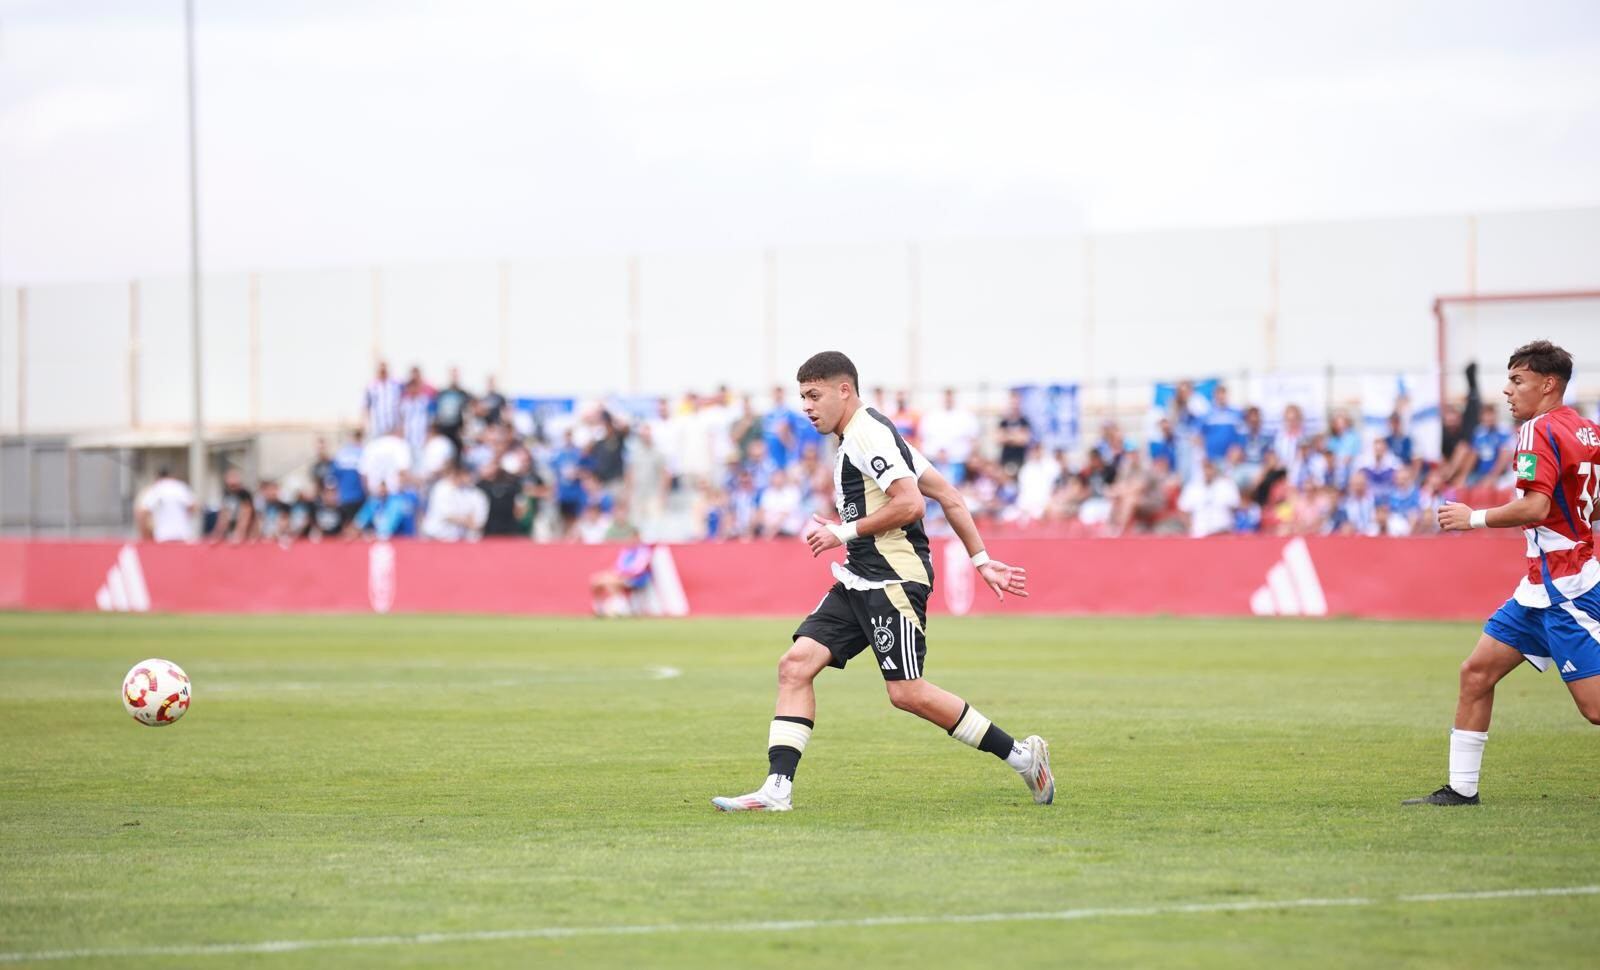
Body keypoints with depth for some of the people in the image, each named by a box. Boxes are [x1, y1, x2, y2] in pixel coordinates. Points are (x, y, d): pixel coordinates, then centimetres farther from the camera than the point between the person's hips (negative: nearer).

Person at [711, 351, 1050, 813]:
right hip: (860, 580, 10)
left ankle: (1021, 755, 1)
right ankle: (777, 788, -5)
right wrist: (981, 561, 22)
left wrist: (843, 533, -12)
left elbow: (910, 503, -22)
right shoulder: (857, 439, 20)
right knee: (796, 665, -1)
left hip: (893, 579, -10)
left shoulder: (867, 434, -12)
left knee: (907, 692, -11)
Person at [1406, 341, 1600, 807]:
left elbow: (1535, 507, -27)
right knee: (1476, 672, 10)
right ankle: (1461, 789, 15)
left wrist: (1475, 518, -17)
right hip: (1541, 585, 10)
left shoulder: (1539, 431, -16)